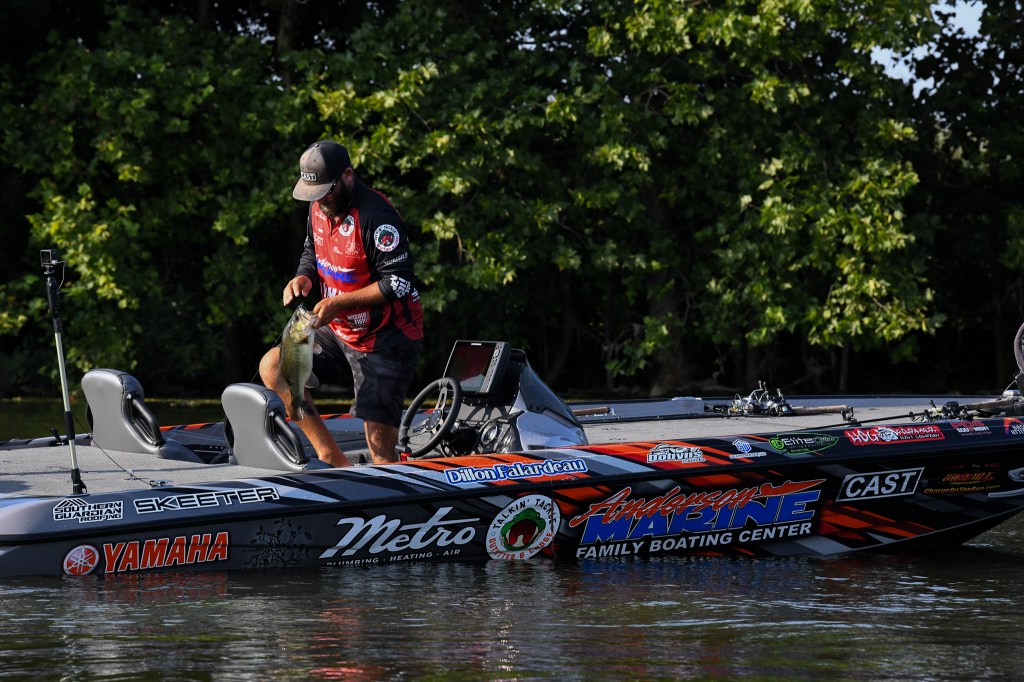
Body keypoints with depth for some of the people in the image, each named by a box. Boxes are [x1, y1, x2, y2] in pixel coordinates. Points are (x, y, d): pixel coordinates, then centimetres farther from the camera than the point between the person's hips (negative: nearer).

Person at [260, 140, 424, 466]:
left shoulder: (376, 216, -23)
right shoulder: (319, 207, 2)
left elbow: (398, 283, -25)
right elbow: (312, 252, 19)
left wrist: (339, 303, -26)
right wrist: (304, 277, -5)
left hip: (387, 339, -8)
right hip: (340, 331, 9)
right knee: (272, 367, -4)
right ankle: (333, 459, -5)